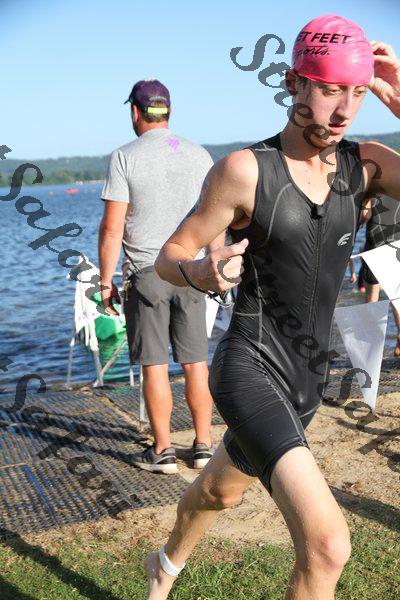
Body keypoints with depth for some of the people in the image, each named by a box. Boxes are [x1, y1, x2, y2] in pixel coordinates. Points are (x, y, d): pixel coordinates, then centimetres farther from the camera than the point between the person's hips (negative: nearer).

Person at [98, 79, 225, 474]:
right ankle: (203, 446, 17)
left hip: (145, 274, -3)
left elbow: (112, 228, -10)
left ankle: (162, 452, 12)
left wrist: (106, 281, -2)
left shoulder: (125, 157, -6)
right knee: (195, 362, 9)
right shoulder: (199, 155, 6)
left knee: (154, 365, 4)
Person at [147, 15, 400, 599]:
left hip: (307, 379, 7)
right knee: (328, 544, -25)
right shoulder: (244, 168, -14)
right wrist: (204, 273, -29)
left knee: (221, 490, 32)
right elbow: (169, 258, -6)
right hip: (249, 370, -6)